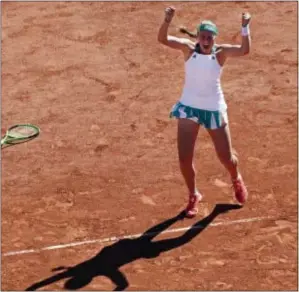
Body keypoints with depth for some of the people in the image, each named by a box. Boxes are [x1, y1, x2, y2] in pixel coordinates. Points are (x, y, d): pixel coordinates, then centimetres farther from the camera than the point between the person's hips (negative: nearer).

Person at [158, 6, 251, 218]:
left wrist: (245, 27, -43)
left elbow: (245, 50, -30)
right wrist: (167, 20, -43)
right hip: (188, 107, 1)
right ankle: (194, 196, 24)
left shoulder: (221, 52, -12)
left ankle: (237, 180, 46)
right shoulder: (188, 48, -11)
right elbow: (163, 39, -25)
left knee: (226, 157, 11)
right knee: (184, 158, -1)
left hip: (214, 109, -1)